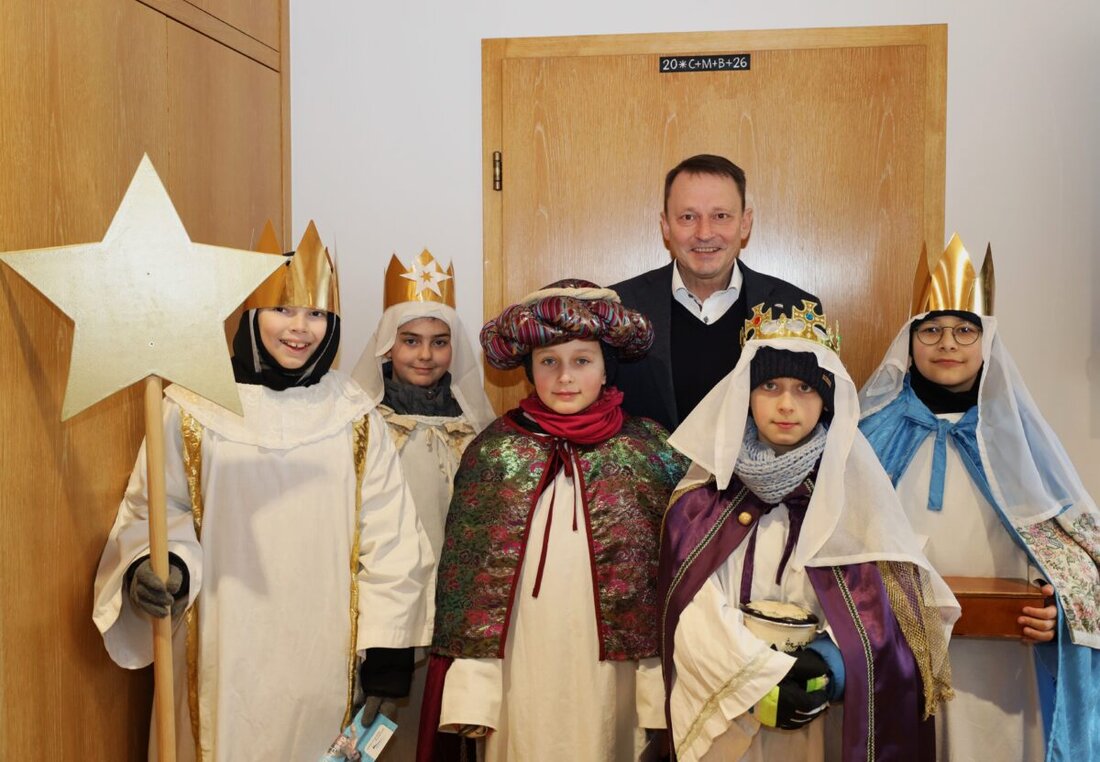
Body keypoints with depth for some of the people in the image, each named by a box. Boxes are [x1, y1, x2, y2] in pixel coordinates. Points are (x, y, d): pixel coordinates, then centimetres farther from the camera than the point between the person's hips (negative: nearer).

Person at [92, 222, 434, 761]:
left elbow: (387, 539, 0)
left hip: (326, 659, 1)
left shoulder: (352, 413, 0)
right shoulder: (193, 407, -5)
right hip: (227, 662, -1)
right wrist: (153, 567, -18)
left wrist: (384, 654, -3)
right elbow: (157, 510, 3)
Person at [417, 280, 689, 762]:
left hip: (609, 672, 0)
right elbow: (465, 574, -1)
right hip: (519, 672, 0)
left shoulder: (647, 450, -2)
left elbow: (669, 574, 1)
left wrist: (662, 686, -1)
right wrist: (470, 690, -5)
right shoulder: (493, 452, -2)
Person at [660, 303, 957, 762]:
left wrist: (823, 668, -19)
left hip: (819, 718, 0)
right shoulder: (703, 496, -4)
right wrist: (761, 684, -18)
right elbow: (692, 612, -10)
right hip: (723, 712, 0)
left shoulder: (854, 489, -3)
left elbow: (880, 609, -7)